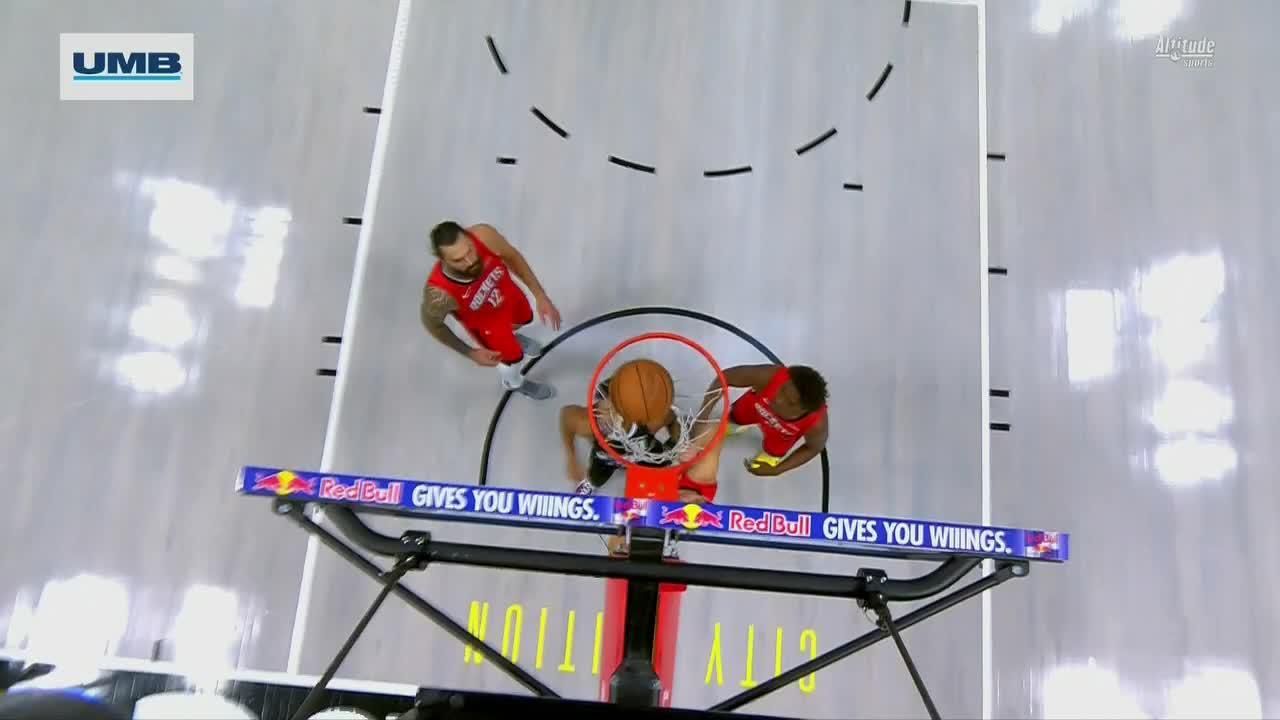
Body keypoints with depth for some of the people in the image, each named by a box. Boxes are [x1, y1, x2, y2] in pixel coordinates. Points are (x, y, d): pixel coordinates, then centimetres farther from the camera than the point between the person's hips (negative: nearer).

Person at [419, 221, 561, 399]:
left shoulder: (484, 236, -41)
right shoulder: (440, 293, -45)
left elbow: (512, 257, -17)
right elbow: (432, 324, -20)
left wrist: (540, 296, -17)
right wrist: (471, 353, -11)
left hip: (507, 293, 3)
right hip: (485, 320, -3)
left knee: (524, 318, 34)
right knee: (513, 357, 20)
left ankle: (509, 335, 72)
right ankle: (513, 383, 58)